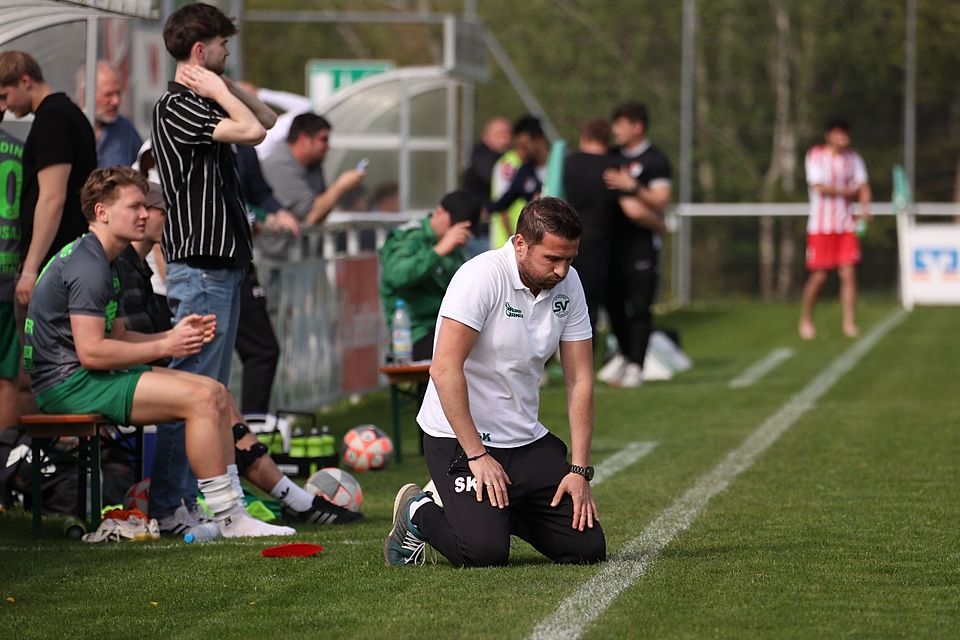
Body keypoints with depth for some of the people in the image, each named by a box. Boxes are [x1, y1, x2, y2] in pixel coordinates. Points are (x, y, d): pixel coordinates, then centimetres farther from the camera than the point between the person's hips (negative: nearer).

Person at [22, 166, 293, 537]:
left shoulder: (104, 262, 20)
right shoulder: (88, 266, -16)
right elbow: (91, 351, -23)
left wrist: (173, 335, 3)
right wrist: (164, 347, -15)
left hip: (90, 378, 11)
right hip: (69, 382, -11)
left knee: (217, 393, 7)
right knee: (201, 400, -21)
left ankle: (231, 507, 6)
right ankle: (228, 520, -17)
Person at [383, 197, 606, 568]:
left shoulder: (568, 285, 1)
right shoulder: (482, 277, -19)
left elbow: (579, 379, 3)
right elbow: (445, 369, -23)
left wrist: (579, 470, -4)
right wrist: (477, 456, -22)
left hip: (528, 440, 7)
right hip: (458, 438, -7)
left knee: (587, 547, -4)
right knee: (485, 552, -24)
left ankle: (502, 510, 23)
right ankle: (417, 513, 9)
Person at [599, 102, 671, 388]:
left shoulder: (655, 160, -6)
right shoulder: (615, 157, 15)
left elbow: (660, 201, -15)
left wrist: (633, 187, -26)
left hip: (643, 241, -7)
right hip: (615, 240, 7)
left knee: (640, 307, -6)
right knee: (613, 302, 9)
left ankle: (635, 367, -3)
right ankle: (625, 354, 27)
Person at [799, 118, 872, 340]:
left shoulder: (853, 157, 10)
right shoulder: (815, 156, -4)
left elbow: (863, 186, 5)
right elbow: (820, 187, -14)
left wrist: (864, 207, -14)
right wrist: (846, 191, -7)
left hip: (847, 225, 4)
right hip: (821, 227, -4)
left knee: (849, 274, -6)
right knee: (818, 276, -3)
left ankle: (849, 324, -3)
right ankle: (806, 320, 17)